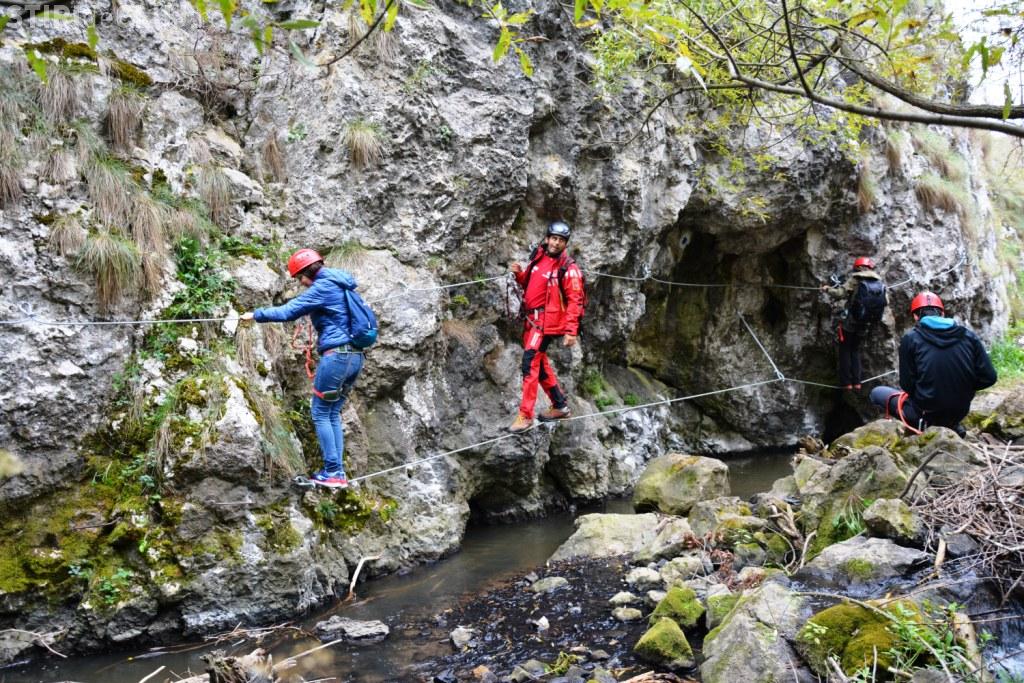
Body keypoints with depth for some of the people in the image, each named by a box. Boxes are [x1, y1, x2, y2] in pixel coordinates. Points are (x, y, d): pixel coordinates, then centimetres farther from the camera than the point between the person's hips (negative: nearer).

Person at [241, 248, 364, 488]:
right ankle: (338, 472, 11)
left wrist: (255, 315, 0)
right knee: (333, 414, 13)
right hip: (355, 356, 9)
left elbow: (288, 311, -11)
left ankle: (332, 472, -1)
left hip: (337, 355, -9)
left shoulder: (323, 287, -8)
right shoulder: (340, 285, 17)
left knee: (320, 413, 0)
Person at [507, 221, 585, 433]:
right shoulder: (538, 257, 9)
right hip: (532, 318, 8)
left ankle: (525, 415, -9)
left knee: (530, 364, -14)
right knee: (540, 363, 16)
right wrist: (519, 274, 1)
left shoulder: (568, 268, -11)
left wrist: (571, 332, -18)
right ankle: (560, 405, 30)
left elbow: (575, 302, -13)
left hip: (547, 322, -8)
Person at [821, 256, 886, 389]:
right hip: (865, 324, 5)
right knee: (855, 350, 19)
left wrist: (827, 289, -2)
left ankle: (846, 382, 3)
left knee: (845, 350, 6)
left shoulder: (855, 280, -12)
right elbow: (884, 303, 6)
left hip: (849, 322, -5)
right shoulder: (880, 283, 3)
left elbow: (840, 294, -19)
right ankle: (856, 381, 15)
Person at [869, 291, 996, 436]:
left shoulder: (911, 338, -10)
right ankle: (952, 427, 18)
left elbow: (907, 385, -9)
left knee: (877, 392, 18)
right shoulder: (968, 336, -1)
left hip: (925, 415, -5)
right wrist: (962, 389, 12)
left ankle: (924, 426, 10)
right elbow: (989, 377, -4)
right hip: (959, 413, 5)